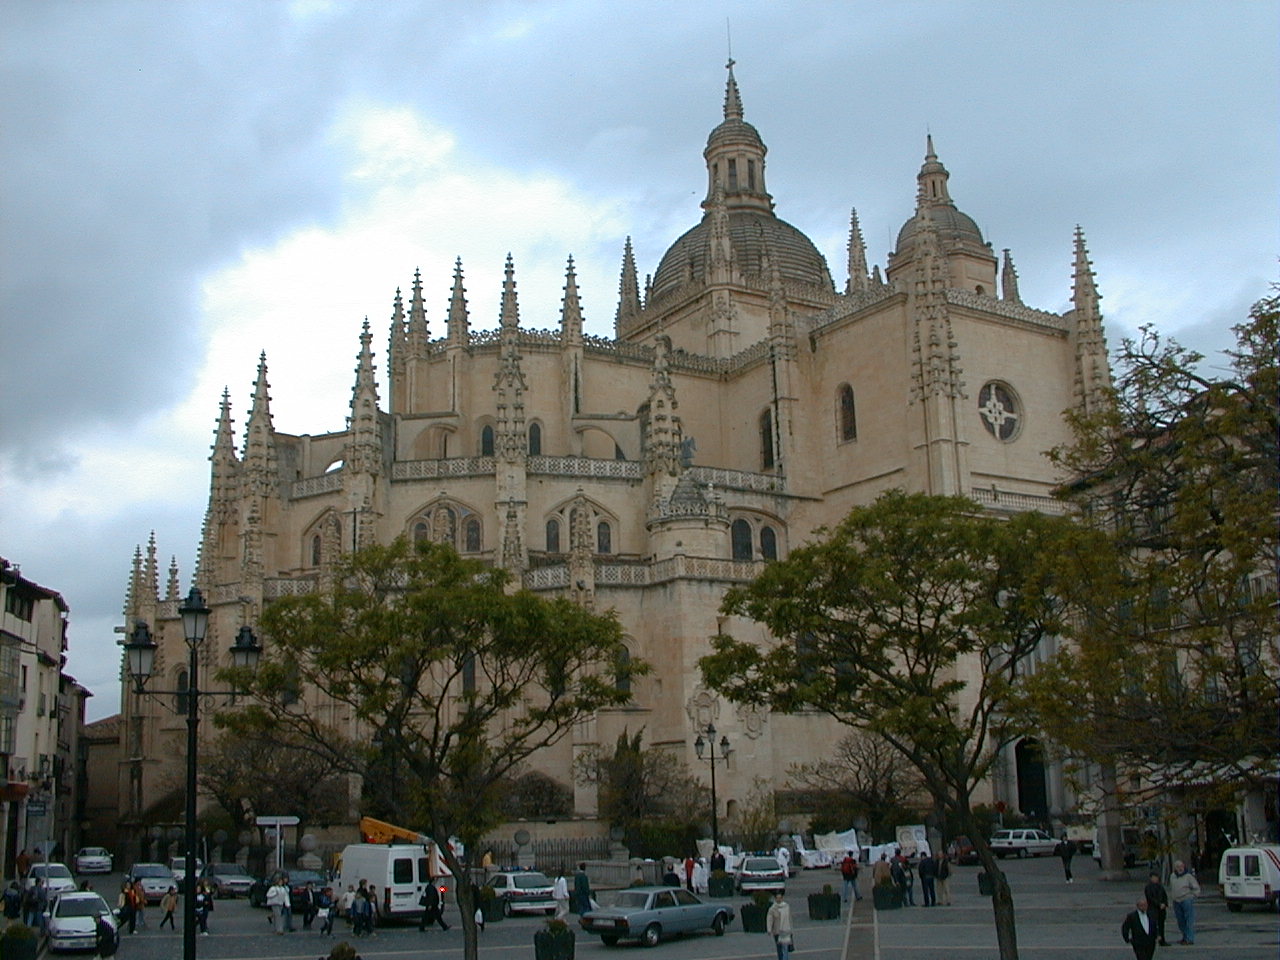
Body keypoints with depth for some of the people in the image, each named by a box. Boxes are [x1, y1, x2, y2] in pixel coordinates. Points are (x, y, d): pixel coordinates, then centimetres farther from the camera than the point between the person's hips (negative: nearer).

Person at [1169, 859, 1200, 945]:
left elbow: (1196, 888, -4)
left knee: (1189, 921, -5)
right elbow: (1170, 889, 25)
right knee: (1180, 921, 10)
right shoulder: (1172, 877, 12)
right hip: (1176, 902, 6)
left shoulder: (1188, 876, -6)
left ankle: (1190, 939, -4)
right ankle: (1185, 937, 20)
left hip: (1187, 901, -6)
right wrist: (1172, 898, 15)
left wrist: (1191, 897, -7)